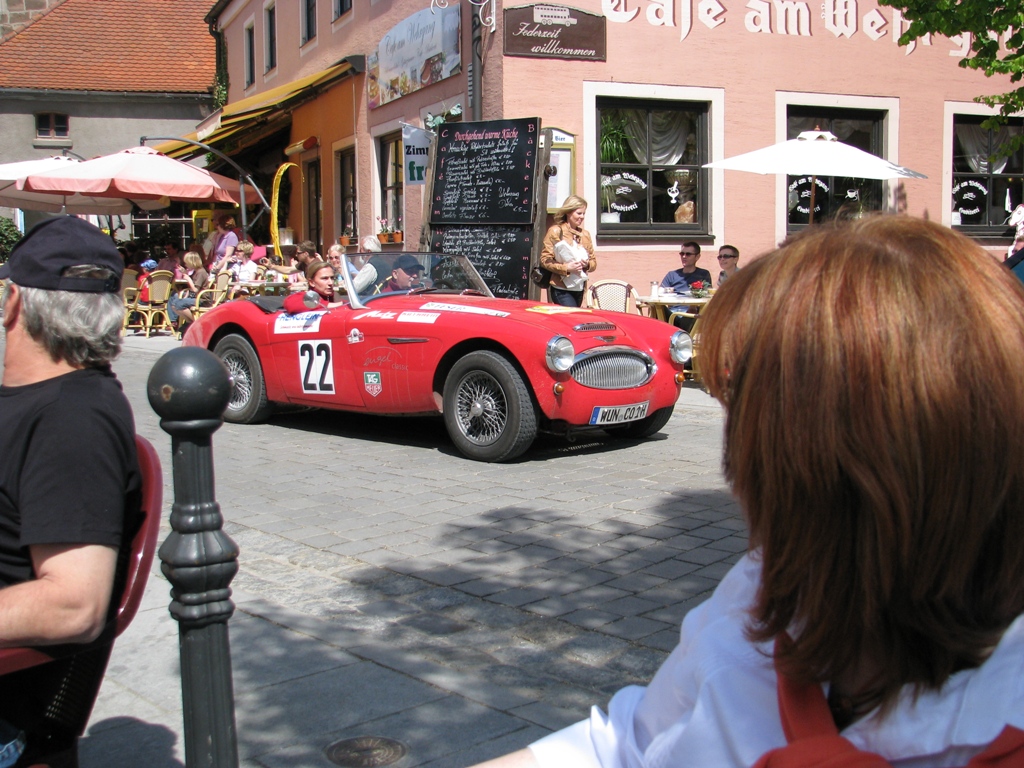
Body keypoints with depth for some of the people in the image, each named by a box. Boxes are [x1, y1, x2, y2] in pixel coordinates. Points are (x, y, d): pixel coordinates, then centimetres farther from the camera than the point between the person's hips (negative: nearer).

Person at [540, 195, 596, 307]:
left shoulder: (585, 234, 14)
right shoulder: (555, 231, -2)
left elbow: (594, 262, 17)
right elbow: (545, 260, -7)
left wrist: (587, 264, -6)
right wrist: (566, 267, -18)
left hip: (579, 289, 6)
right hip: (561, 289, -6)